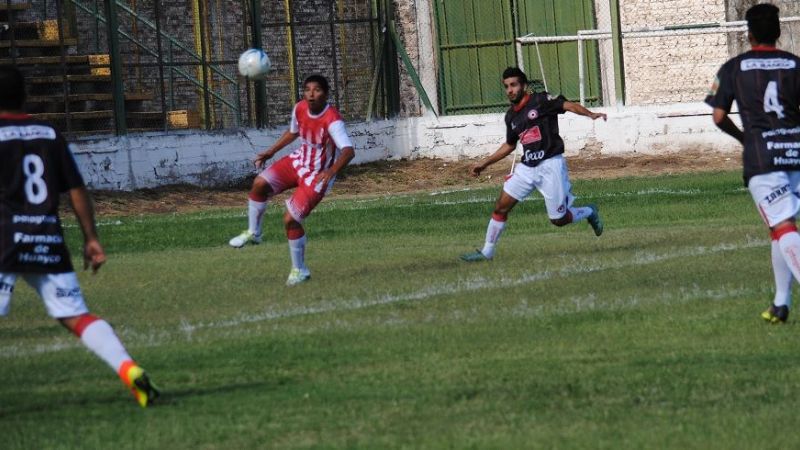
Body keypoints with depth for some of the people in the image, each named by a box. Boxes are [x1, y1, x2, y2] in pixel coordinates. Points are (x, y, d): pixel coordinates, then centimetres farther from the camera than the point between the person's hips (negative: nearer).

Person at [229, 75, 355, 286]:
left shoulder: (332, 120, -29)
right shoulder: (300, 109, -7)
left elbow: (348, 150, -41)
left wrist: (332, 171, -58)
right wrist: (271, 152, 16)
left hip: (317, 175, -6)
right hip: (298, 162, 6)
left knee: (290, 219, -13)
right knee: (260, 183, -16)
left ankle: (299, 270, 6)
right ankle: (253, 232, 7)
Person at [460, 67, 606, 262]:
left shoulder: (541, 101, -8)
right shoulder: (511, 116, 11)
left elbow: (568, 105, -19)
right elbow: (509, 145, 25)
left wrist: (590, 114, -37)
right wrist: (484, 163, 27)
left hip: (550, 165, -6)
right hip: (527, 167, 6)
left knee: (559, 220, -1)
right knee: (501, 207, -1)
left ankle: (589, 213, 29)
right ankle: (486, 252, 9)